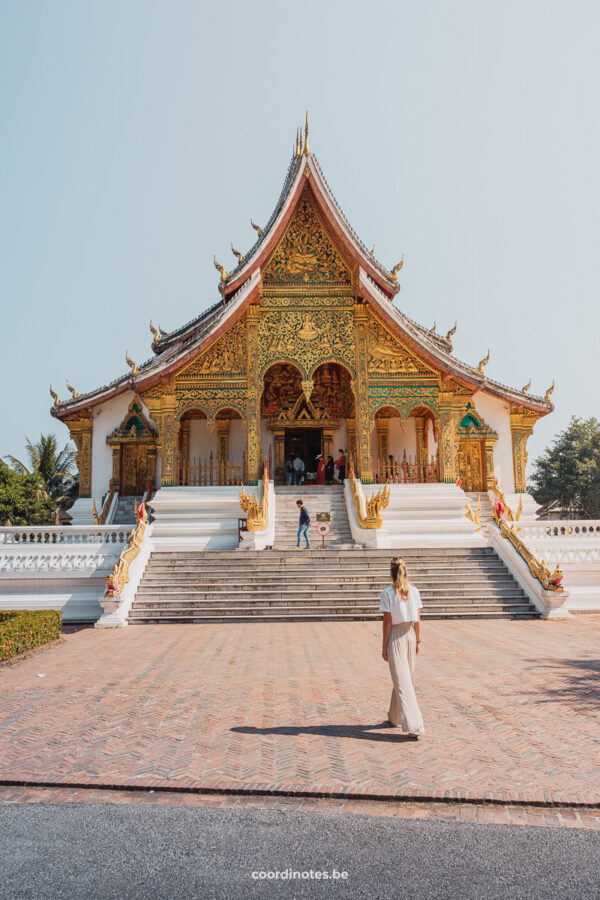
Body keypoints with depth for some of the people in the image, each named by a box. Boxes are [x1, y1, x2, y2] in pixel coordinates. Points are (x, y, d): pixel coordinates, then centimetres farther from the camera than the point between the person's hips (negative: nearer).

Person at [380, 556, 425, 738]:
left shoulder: (387, 593, -13)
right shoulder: (414, 591, 0)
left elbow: (387, 622, -11)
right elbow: (417, 620, 3)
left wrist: (384, 646, -4)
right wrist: (418, 640, 13)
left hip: (395, 636, -5)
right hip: (410, 634, 5)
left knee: (402, 682, -2)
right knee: (406, 678, 18)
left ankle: (414, 725, -9)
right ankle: (396, 717, 33)